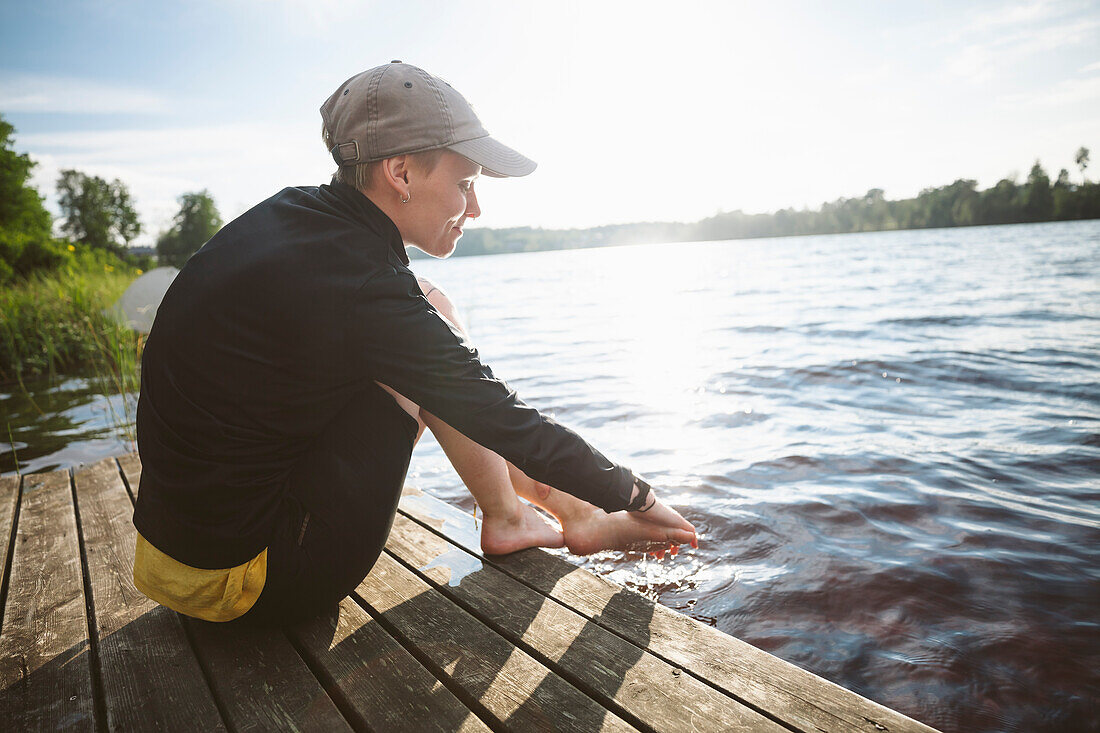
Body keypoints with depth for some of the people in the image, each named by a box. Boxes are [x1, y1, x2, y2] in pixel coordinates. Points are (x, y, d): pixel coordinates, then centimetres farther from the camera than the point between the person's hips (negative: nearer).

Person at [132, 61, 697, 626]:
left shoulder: (291, 214, 0)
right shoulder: (359, 290, -26)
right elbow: (507, 424, -19)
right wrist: (638, 498, -4)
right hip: (253, 582, -8)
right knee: (434, 309, -11)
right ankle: (507, 517, 6)